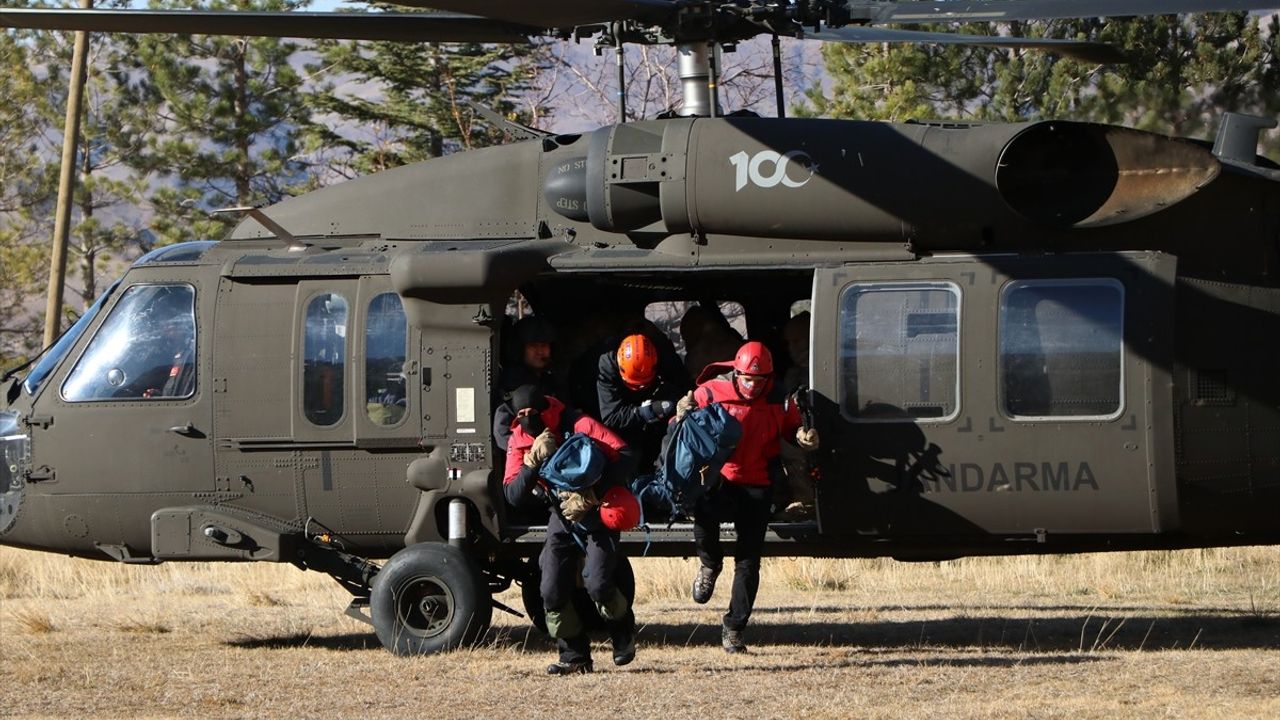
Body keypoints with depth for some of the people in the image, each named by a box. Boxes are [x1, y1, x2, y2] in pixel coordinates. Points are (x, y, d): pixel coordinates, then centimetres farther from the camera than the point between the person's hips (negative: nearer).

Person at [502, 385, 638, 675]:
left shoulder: (577, 425, -21)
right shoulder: (519, 442, -7)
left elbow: (623, 455, -26)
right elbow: (512, 496, -15)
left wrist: (595, 493, -32)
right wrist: (532, 463, -31)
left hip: (597, 514, -5)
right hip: (562, 519, 5)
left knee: (597, 583, -21)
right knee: (552, 592, -8)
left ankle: (624, 631, 8)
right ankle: (574, 656, 6)